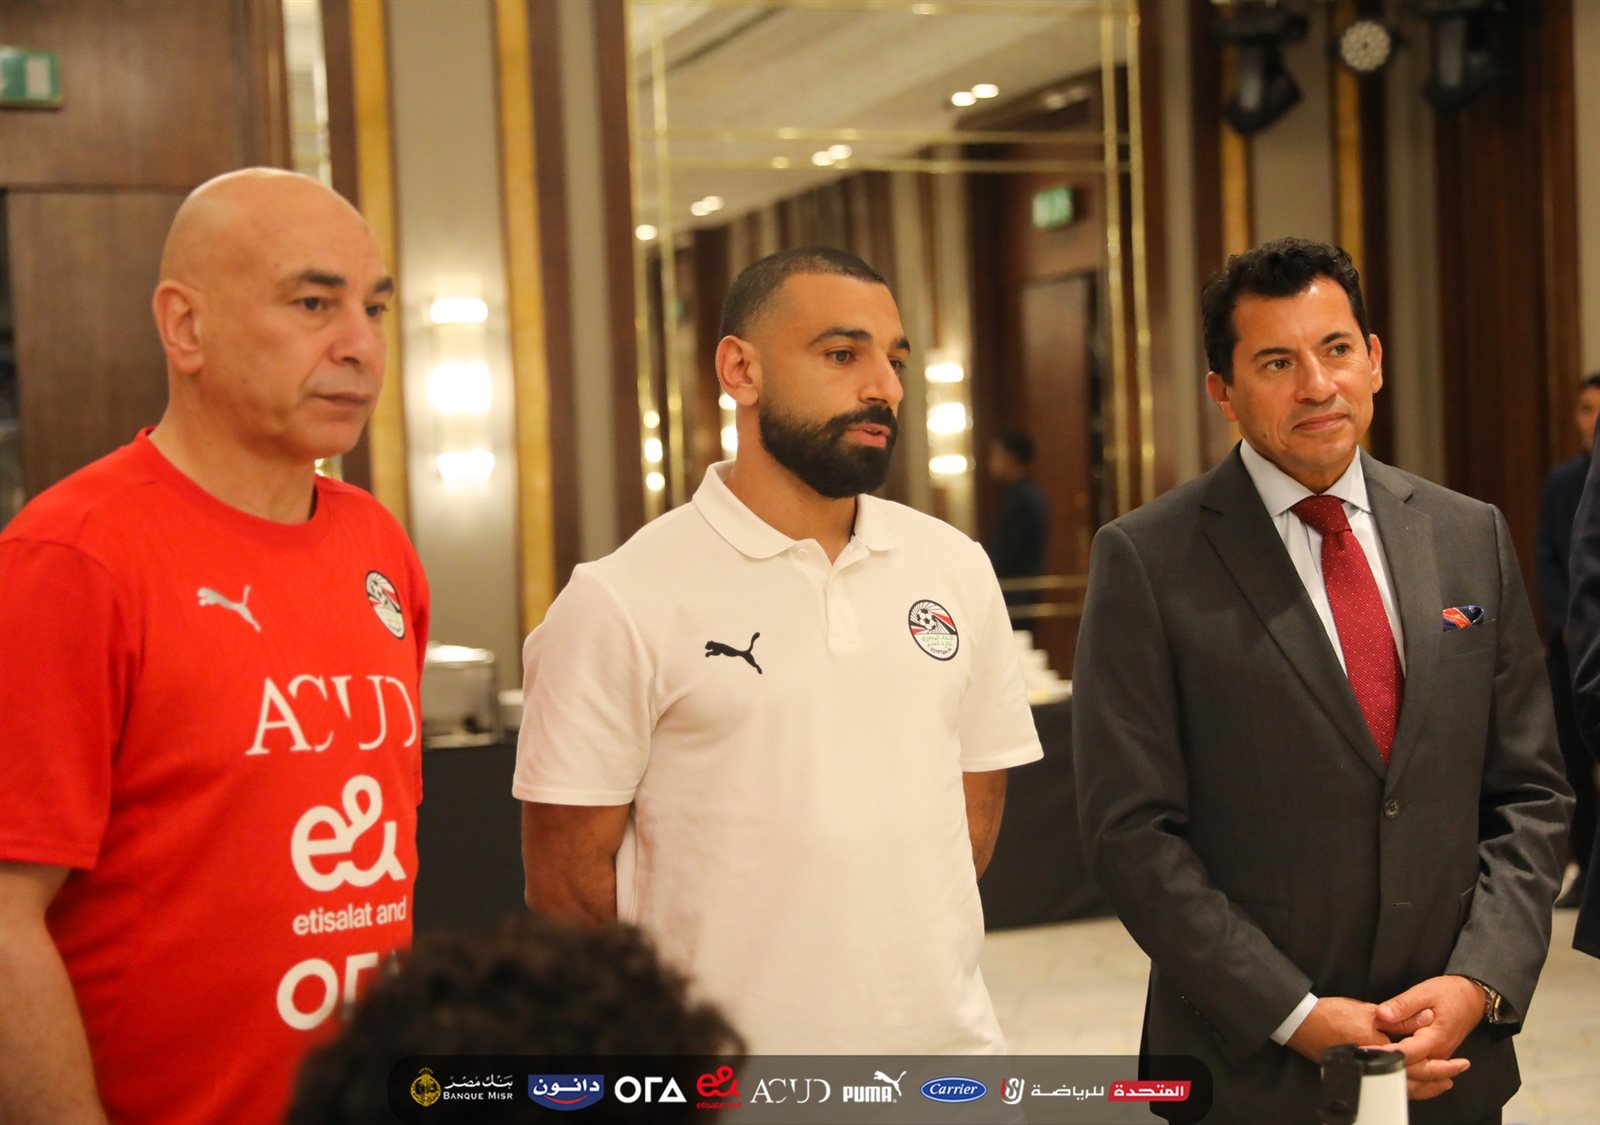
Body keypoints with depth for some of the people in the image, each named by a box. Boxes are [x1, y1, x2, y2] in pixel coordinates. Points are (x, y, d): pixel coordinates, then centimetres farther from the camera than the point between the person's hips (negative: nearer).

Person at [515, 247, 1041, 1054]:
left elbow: (977, 795, 10)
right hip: (732, 1071, -4)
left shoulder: (957, 571, 3)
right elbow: (567, 874, -9)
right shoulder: (623, 602, -12)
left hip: (950, 1040, 4)